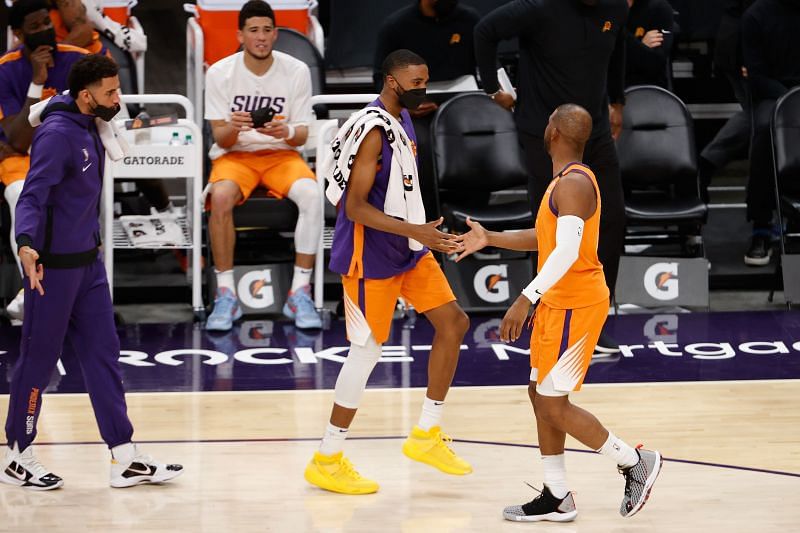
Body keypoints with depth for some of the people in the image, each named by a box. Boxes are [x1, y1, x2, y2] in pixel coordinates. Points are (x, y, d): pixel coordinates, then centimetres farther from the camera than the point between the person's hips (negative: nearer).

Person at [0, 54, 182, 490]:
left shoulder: (87, 129, 9)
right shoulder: (57, 134, -19)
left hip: (88, 262, 9)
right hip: (54, 266, -9)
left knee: (103, 355, 7)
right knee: (39, 359, 2)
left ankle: (125, 459, 9)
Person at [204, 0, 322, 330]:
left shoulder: (296, 71, -5)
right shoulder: (219, 73, -7)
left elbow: (301, 136, -2)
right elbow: (220, 138, -6)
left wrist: (287, 133, -27)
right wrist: (232, 128, -30)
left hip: (281, 154, 1)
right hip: (234, 155, -1)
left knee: (311, 193, -32)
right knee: (221, 196, -36)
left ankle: (300, 292, -25)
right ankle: (225, 294, -26)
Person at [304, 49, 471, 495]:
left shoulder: (403, 119, 8)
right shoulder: (373, 130, -22)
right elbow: (355, 208, -24)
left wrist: (423, 234, 22)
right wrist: (414, 231, -31)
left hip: (406, 248, 9)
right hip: (371, 256, -9)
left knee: (453, 322, 7)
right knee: (367, 351, -4)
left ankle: (427, 435, 15)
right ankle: (327, 461, 6)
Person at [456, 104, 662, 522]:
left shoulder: (573, 184, -20)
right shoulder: (566, 181, 13)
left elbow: (566, 251, -31)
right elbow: (546, 237, 25)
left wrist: (526, 299, -35)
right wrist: (490, 239, 18)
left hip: (575, 306, -10)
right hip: (558, 303, 10)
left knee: (554, 405, -5)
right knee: (541, 396, 11)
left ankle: (635, 463, 7)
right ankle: (557, 498, 16)